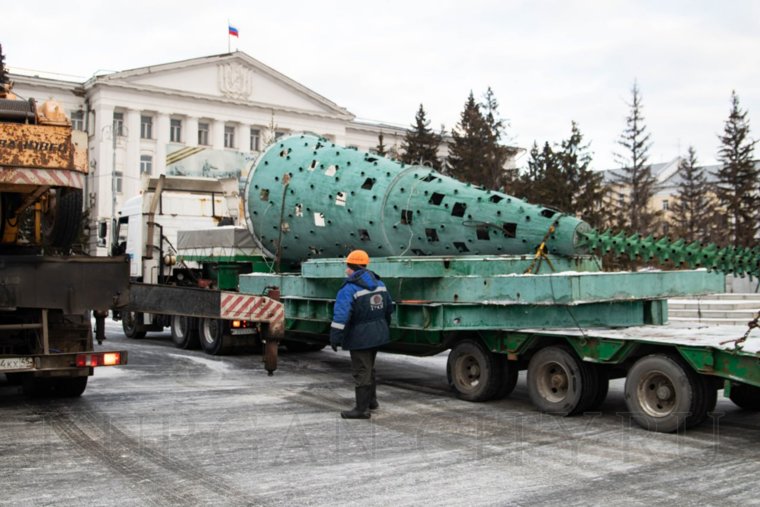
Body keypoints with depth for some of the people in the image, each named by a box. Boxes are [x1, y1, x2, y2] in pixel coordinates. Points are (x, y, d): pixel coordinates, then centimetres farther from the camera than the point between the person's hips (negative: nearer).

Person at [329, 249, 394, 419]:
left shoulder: (349, 288, -18)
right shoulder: (379, 284, 7)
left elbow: (341, 315, -27)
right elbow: (389, 309, 16)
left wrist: (335, 336, -23)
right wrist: (385, 328, 27)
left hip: (360, 336, -8)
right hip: (378, 334, 8)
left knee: (361, 371, -1)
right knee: (369, 367, 23)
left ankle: (362, 409, 3)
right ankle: (371, 400, 35)